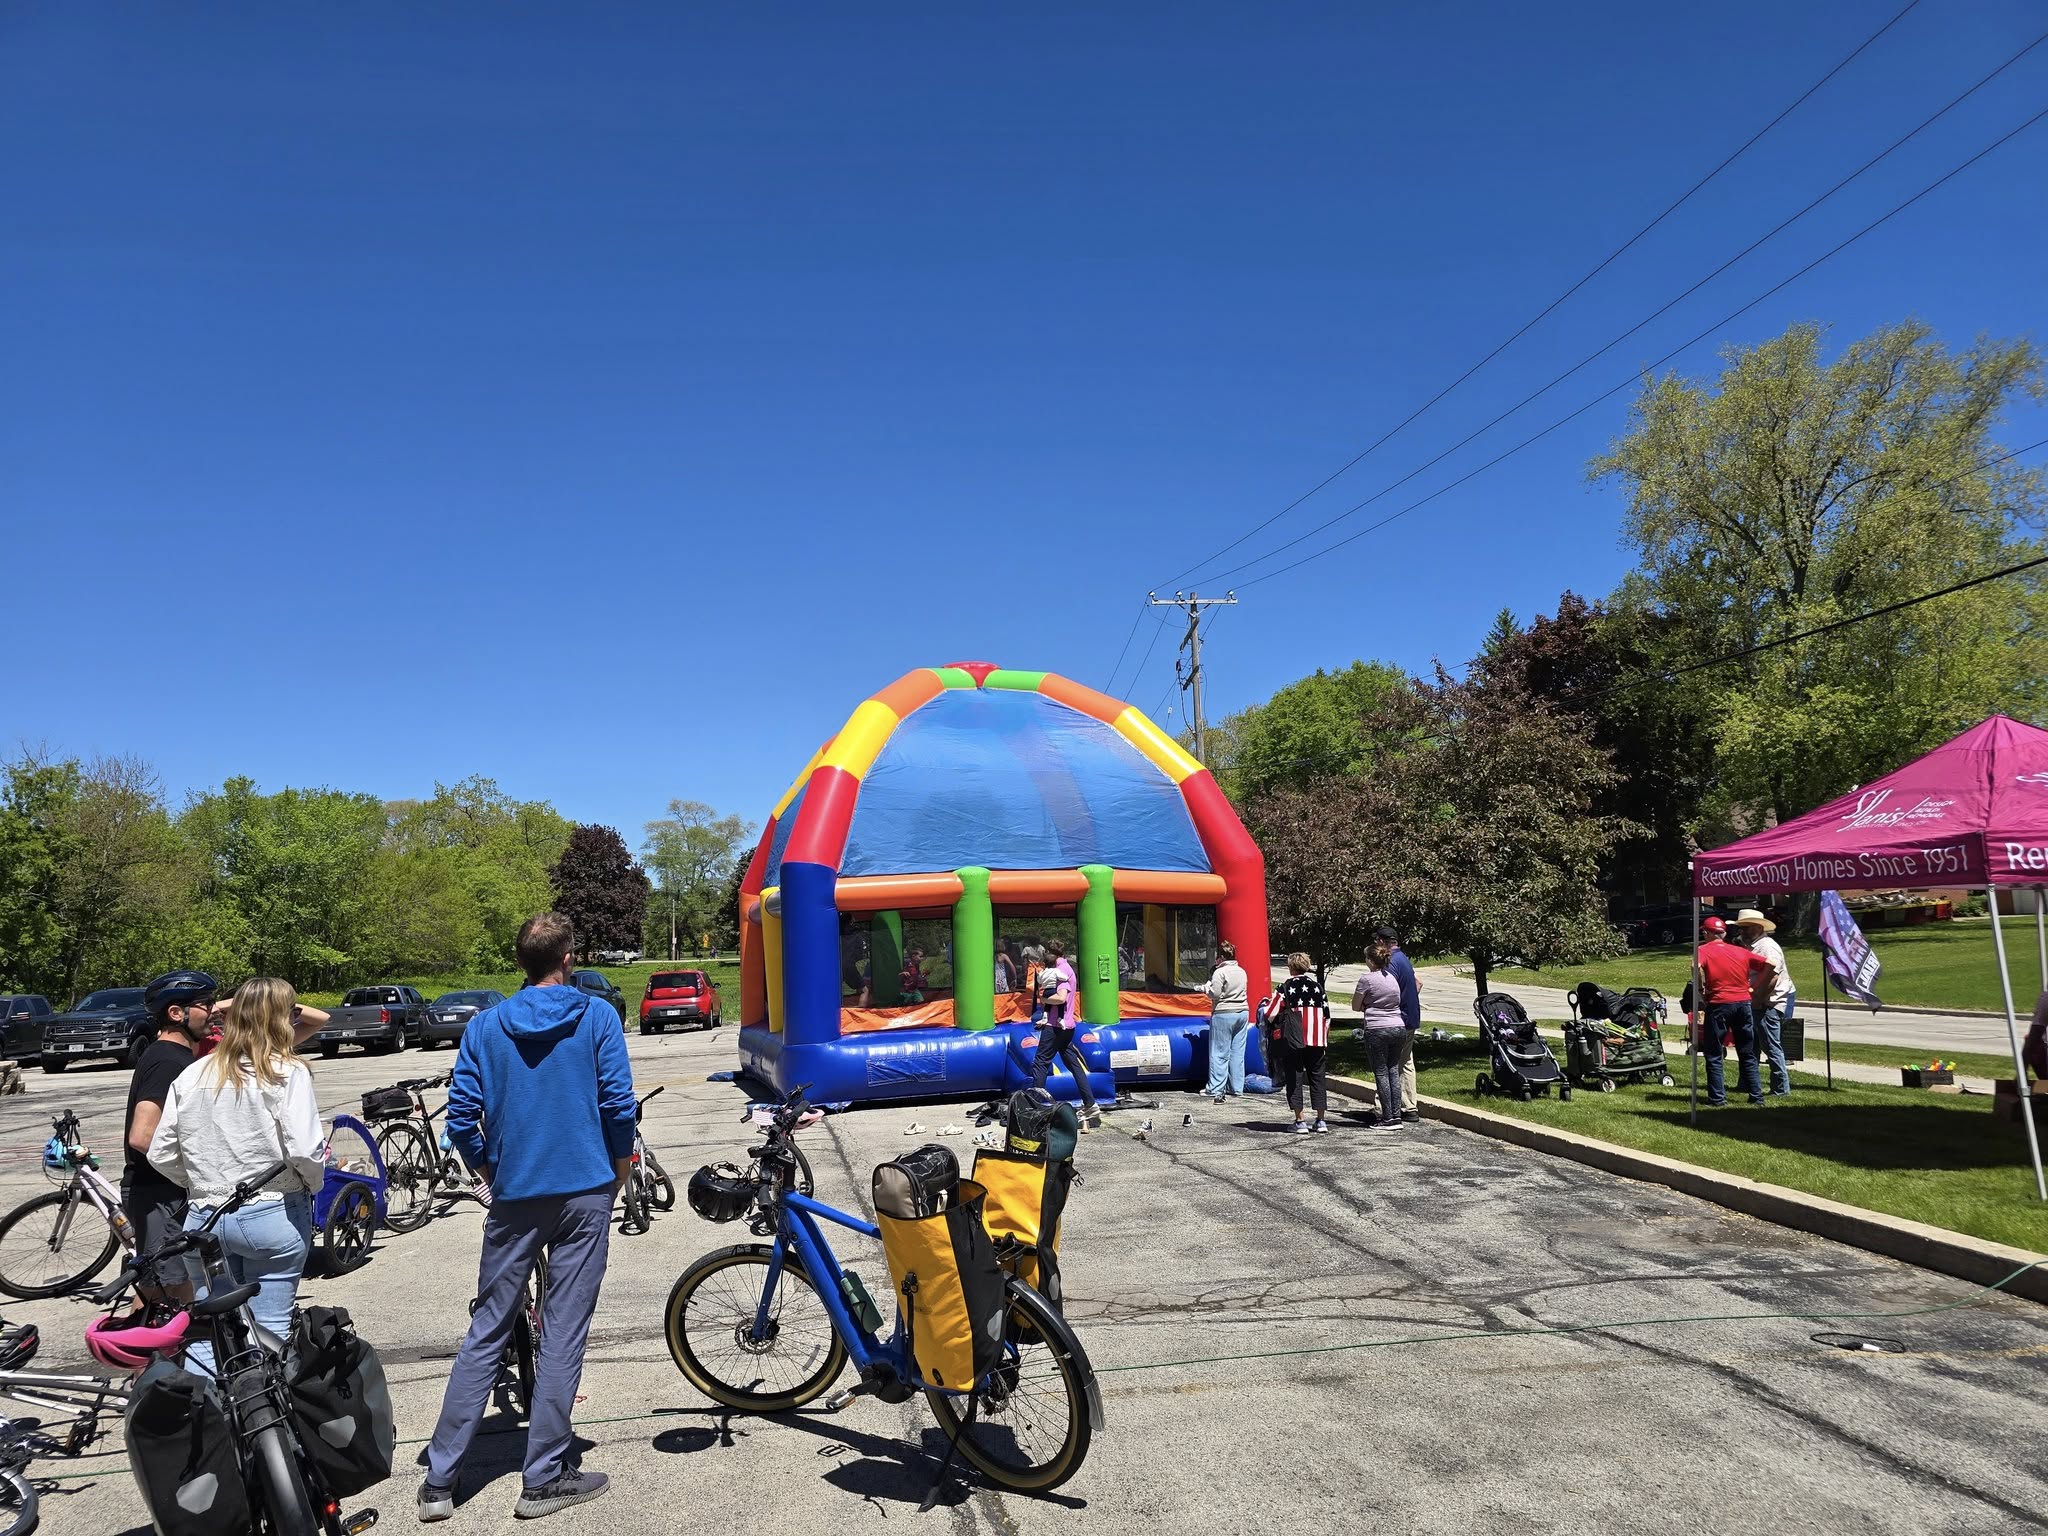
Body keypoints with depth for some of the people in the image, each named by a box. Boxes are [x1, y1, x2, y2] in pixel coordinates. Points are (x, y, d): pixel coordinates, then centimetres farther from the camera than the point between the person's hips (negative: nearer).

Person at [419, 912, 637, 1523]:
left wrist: (488, 1170, 16)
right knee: (563, 1333, 5)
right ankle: (544, 1479, 11)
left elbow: (461, 1115, 0)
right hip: (585, 1192, -2)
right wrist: (619, 1166, 8)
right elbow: (618, 1104, -8)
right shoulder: (598, 1016, -5)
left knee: (486, 1332, 12)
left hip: (514, 1196, 2)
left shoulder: (485, 1025, 2)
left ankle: (439, 1480, 15)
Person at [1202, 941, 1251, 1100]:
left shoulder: (1220, 972, -11)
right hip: (1243, 1012, 7)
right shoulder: (1242, 971, 11)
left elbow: (1215, 994, -15)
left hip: (1224, 1014, -7)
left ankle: (1216, 1090, 0)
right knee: (1237, 1052, 10)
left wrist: (1206, 987, 4)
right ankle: (1236, 1088, 12)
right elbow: (1245, 991, 15)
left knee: (1220, 1054, -1)